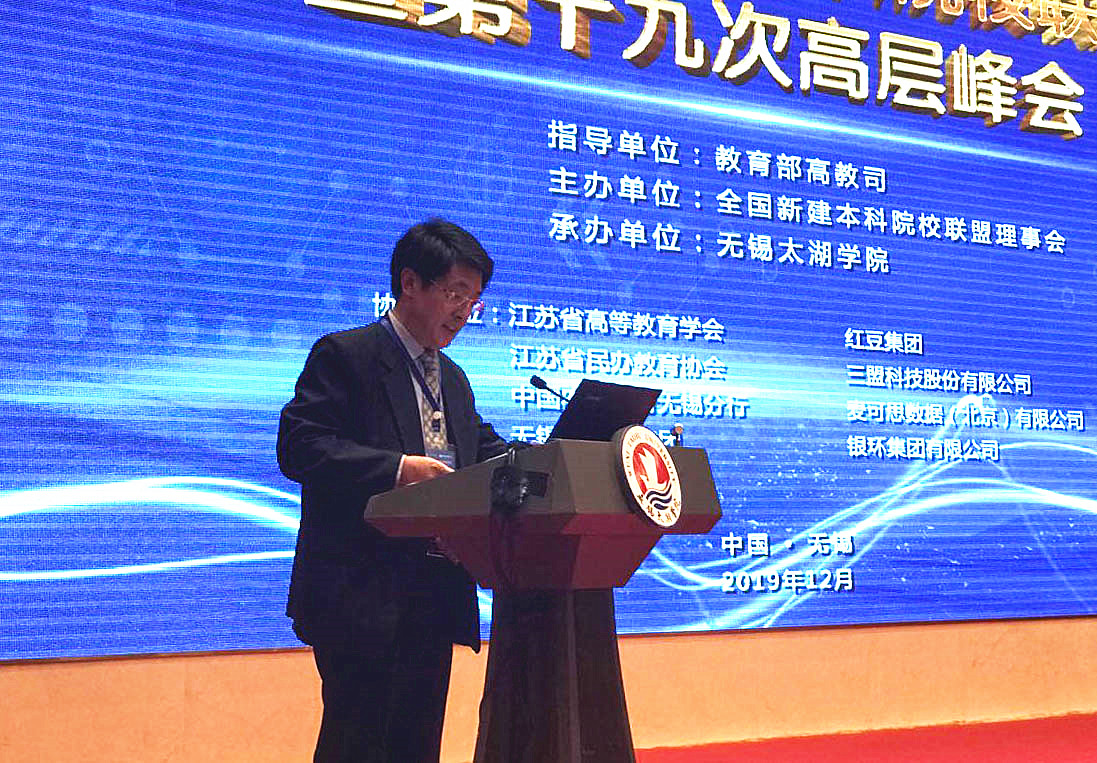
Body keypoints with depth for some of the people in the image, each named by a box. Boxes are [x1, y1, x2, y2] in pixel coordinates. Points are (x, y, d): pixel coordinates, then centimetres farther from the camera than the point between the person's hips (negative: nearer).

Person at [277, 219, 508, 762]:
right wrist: (396, 468, -23)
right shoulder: (345, 356, -4)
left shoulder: (453, 379, 21)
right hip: (363, 595, -7)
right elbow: (297, 447, -14)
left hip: (435, 593, 8)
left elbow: (487, 453, 20)